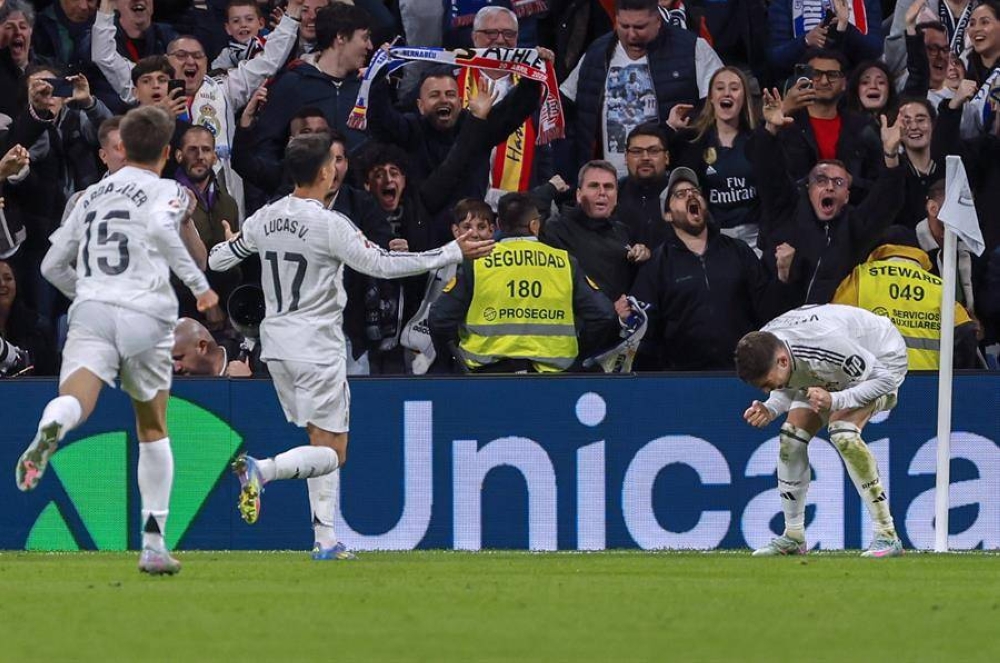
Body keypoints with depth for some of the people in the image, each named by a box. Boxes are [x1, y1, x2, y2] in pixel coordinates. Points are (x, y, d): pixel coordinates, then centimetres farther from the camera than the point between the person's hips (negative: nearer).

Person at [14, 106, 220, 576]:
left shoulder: (93, 195, 25)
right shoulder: (167, 191, 10)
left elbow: (53, 265, 28)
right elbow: (160, 226, -14)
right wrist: (198, 282, -9)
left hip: (91, 311, 2)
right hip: (146, 315, -1)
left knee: (75, 401, -23)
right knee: (153, 430, 16)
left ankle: (49, 430, -62)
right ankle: (153, 544, 15)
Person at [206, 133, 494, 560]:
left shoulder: (264, 220, 4)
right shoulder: (329, 225, -15)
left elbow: (217, 260, 15)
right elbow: (382, 264, -16)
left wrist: (230, 242, 41)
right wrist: (454, 253, -10)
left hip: (276, 344, 7)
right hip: (316, 348, -7)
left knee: (323, 443, 16)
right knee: (331, 453, -3)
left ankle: (325, 540, 11)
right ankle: (261, 469, -27)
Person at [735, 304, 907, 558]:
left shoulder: (827, 343, -43)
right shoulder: (761, 349, -21)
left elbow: (885, 378, -31)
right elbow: (787, 388, 0)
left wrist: (835, 400, -43)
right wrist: (770, 409, -23)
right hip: (833, 373, 8)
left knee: (843, 433, -29)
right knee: (792, 434, -5)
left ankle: (887, 535, -25)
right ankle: (793, 537, 9)